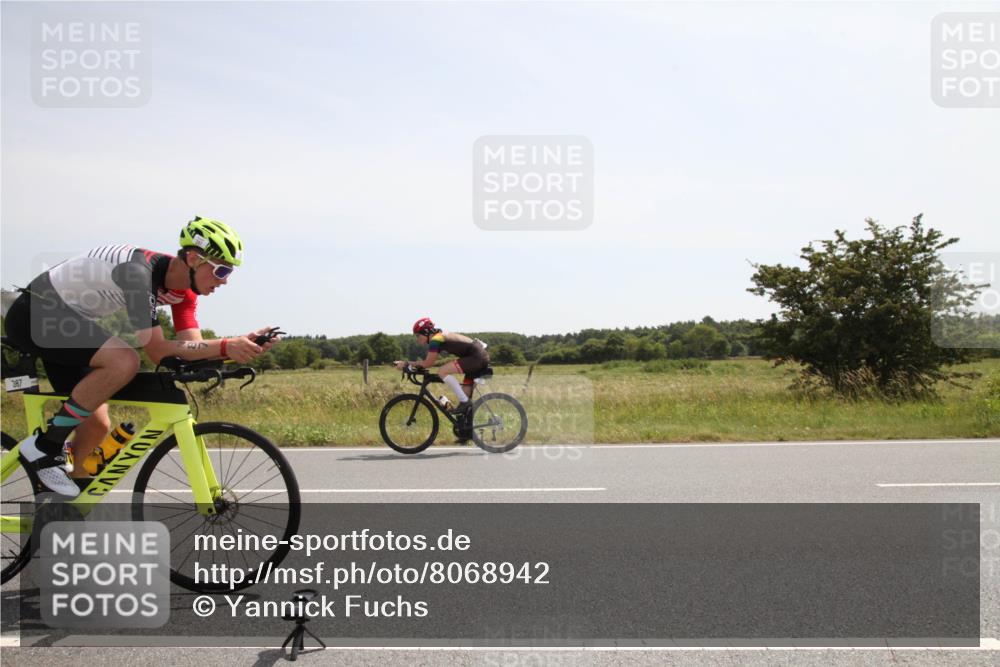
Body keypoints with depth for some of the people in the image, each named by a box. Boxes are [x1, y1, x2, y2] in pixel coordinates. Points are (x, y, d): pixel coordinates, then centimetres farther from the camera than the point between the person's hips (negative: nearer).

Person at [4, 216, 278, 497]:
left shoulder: (183, 287, -3)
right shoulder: (139, 271, -30)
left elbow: (192, 348, -9)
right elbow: (158, 351, -32)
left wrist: (242, 345, -24)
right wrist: (225, 346, -37)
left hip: (64, 321, 9)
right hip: (34, 314, -9)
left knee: (97, 424, 5)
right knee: (124, 361, -31)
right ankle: (44, 446, -17)